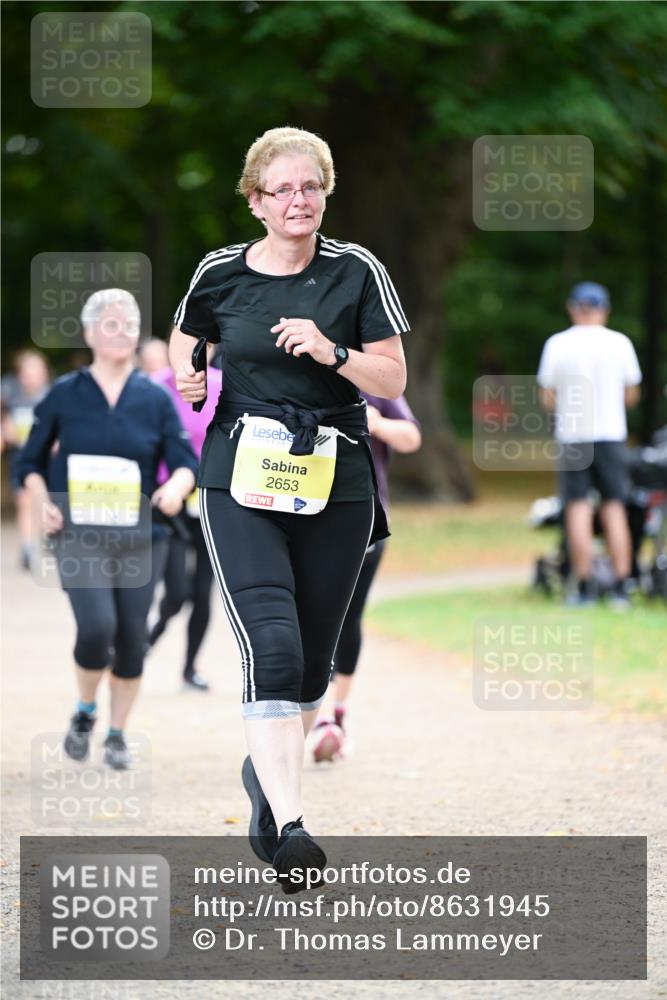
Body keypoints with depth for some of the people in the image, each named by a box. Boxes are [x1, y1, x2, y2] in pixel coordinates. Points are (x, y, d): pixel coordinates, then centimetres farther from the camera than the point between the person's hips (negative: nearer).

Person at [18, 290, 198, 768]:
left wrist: (177, 486, -25)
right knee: (97, 626, -19)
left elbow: (186, 460, -2)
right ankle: (85, 713, 9)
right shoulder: (65, 395, 2)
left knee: (132, 638, 3)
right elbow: (31, 461, 9)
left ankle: (118, 734, 23)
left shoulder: (155, 399, 4)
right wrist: (43, 502, -9)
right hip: (80, 536, -2)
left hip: (139, 538, 2)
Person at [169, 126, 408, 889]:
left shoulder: (356, 273, 1)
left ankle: (265, 770, 40)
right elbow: (184, 341, 21)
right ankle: (289, 826, -24)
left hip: (335, 486, 2)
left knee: (311, 664, 10)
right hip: (240, 483, -1)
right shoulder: (220, 274, 2)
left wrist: (331, 351, -17)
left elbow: (393, 378, 0)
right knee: (271, 648, -19)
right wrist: (185, 379, 0)